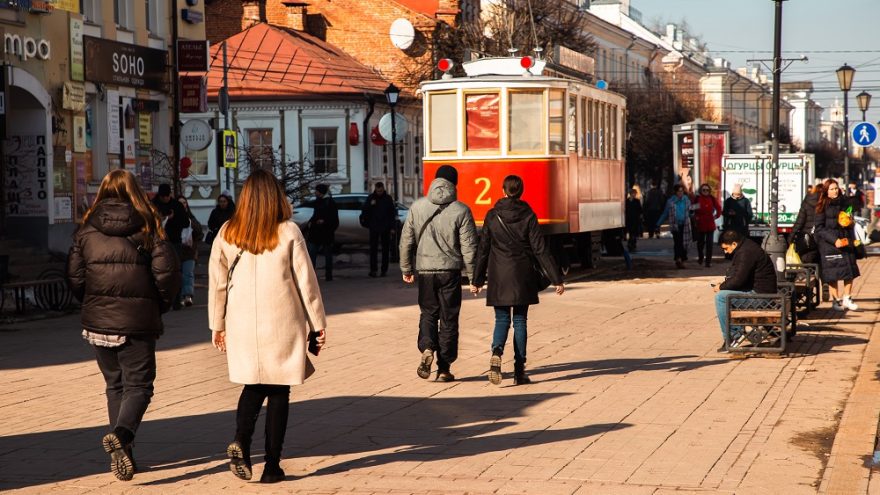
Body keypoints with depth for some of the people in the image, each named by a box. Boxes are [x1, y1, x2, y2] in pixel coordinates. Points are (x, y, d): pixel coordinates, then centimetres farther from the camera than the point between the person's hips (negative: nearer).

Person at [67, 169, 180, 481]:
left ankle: (121, 454, 16)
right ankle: (120, 435, -23)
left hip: (97, 322, 3)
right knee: (138, 385, 4)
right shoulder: (147, 228, -4)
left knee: (115, 386, 16)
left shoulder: (87, 230, 1)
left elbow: (74, 277, 0)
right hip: (138, 323, -3)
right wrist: (161, 305, 6)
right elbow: (167, 271, -11)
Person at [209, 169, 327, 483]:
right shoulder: (288, 233, -6)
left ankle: (241, 440, -7)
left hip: (242, 325, 2)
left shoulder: (227, 234, 0)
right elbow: (306, 282, -3)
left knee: (254, 386, 18)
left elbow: (217, 283, 5)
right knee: (278, 392, 8)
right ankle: (272, 466, 8)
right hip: (282, 325, -2)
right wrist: (318, 325, 6)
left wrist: (217, 326, 16)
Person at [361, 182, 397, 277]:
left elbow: (393, 213, 4)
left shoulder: (388, 199, 3)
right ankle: (373, 269, -5)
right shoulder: (371, 198, 2)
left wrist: (392, 227, -1)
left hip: (385, 228, 1)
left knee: (385, 249, 5)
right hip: (373, 228, 0)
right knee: (373, 249, -4)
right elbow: (364, 211, 3)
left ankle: (384, 270, 10)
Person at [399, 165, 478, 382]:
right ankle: (444, 368, 7)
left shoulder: (417, 207, 0)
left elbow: (406, 240, 4)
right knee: (449, 319, 7)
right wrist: (473, 276, 3)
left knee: (428, 313, 18)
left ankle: (427, 348, -9)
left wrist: (406, 268, 16)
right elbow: (469, 247, -6)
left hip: (424, 270, 2)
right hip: (450, 271, -2)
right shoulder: (460, 210, -7)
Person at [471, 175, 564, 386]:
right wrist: (556, 279, -3)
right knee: (520, 321, 8)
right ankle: (519, 371, 6)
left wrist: (477, 280, 10)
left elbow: (483, 250, 2)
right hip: (522, 276, 0)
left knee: (501, 319, 8)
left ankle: (496, 352, -22)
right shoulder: (528, 216, -4)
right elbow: (540, 250, -6)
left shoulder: (492, 216, -1)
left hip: (499, 277, 0)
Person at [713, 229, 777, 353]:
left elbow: (739, 280, -22)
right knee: (724, 295, 20)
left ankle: (729, 337, -10)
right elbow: (739, 276, 23)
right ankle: (736, 333, 14)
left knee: (720, 297, -14)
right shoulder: (747, 247, 15)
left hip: (760, 294, -11)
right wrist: (725, 284, 8)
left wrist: (722, 287, -7)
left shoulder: (746, 252, -19)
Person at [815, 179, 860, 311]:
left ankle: (847, 299, 9)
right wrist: (834, 240, -15)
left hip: (846, 241, 4)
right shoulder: (822, 206, -5)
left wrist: (852, 239, 4)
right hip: (829, 244, -4)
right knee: (832, 272, -2)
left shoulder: (845, 203, 9)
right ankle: (836, 300, 10)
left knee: (850, 270, -2)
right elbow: (819, 228, -7)